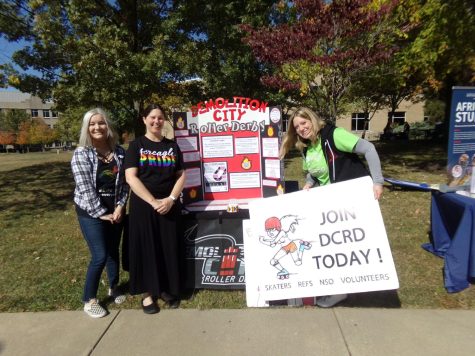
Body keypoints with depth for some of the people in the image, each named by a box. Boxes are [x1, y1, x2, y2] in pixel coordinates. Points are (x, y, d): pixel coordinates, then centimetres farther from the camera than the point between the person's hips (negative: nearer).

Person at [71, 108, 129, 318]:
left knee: (113, 251, 15)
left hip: (115, 210, 4)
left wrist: (120, 206, -8)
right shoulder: (81, 153, -10)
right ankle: (89, 300, 17)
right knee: (100, 256, -4)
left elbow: (124, 182, 3)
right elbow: (85, 188, -15)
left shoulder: (119, 152, 3)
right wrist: (101, 213, -15)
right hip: (91, 213, -4)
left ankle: (113, 287, 37)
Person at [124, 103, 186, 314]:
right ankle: (147, 292, 21)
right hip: (143, 206, -2)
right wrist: (153, 201, -16)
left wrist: (171, 199, -10)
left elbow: (181, 176, 5)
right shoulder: (136, 145, 0)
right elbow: (130, 178, -10)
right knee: (145, 247, 4)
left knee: (169, 247, 8)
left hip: (169, 205, 3)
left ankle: (167, 289, 26)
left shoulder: (172, 146, 8)